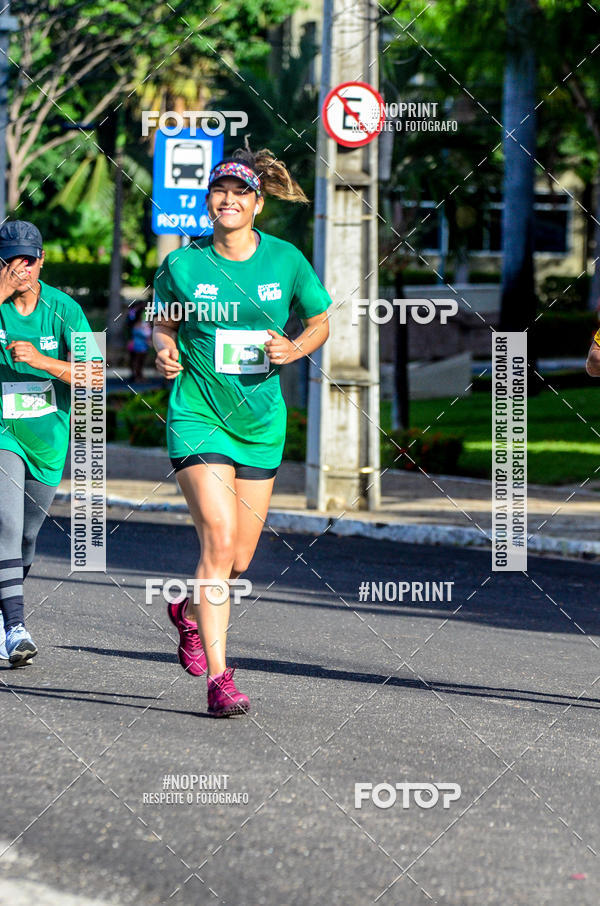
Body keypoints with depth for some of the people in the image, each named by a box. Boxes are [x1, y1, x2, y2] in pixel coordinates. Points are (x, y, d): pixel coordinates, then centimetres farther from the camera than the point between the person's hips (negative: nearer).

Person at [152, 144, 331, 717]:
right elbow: (163, 322, 12)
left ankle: (190, 611, 43)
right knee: (219, 539, -18)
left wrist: (292, 350, -9)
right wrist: (164, 351, -10)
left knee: (240, 559, 9)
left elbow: (319, 322, 11)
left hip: (261, 424, 3)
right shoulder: (181, 265, -4)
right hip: (197, 416, -3)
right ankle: (218, 677, -15)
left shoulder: (286, 260, -1)